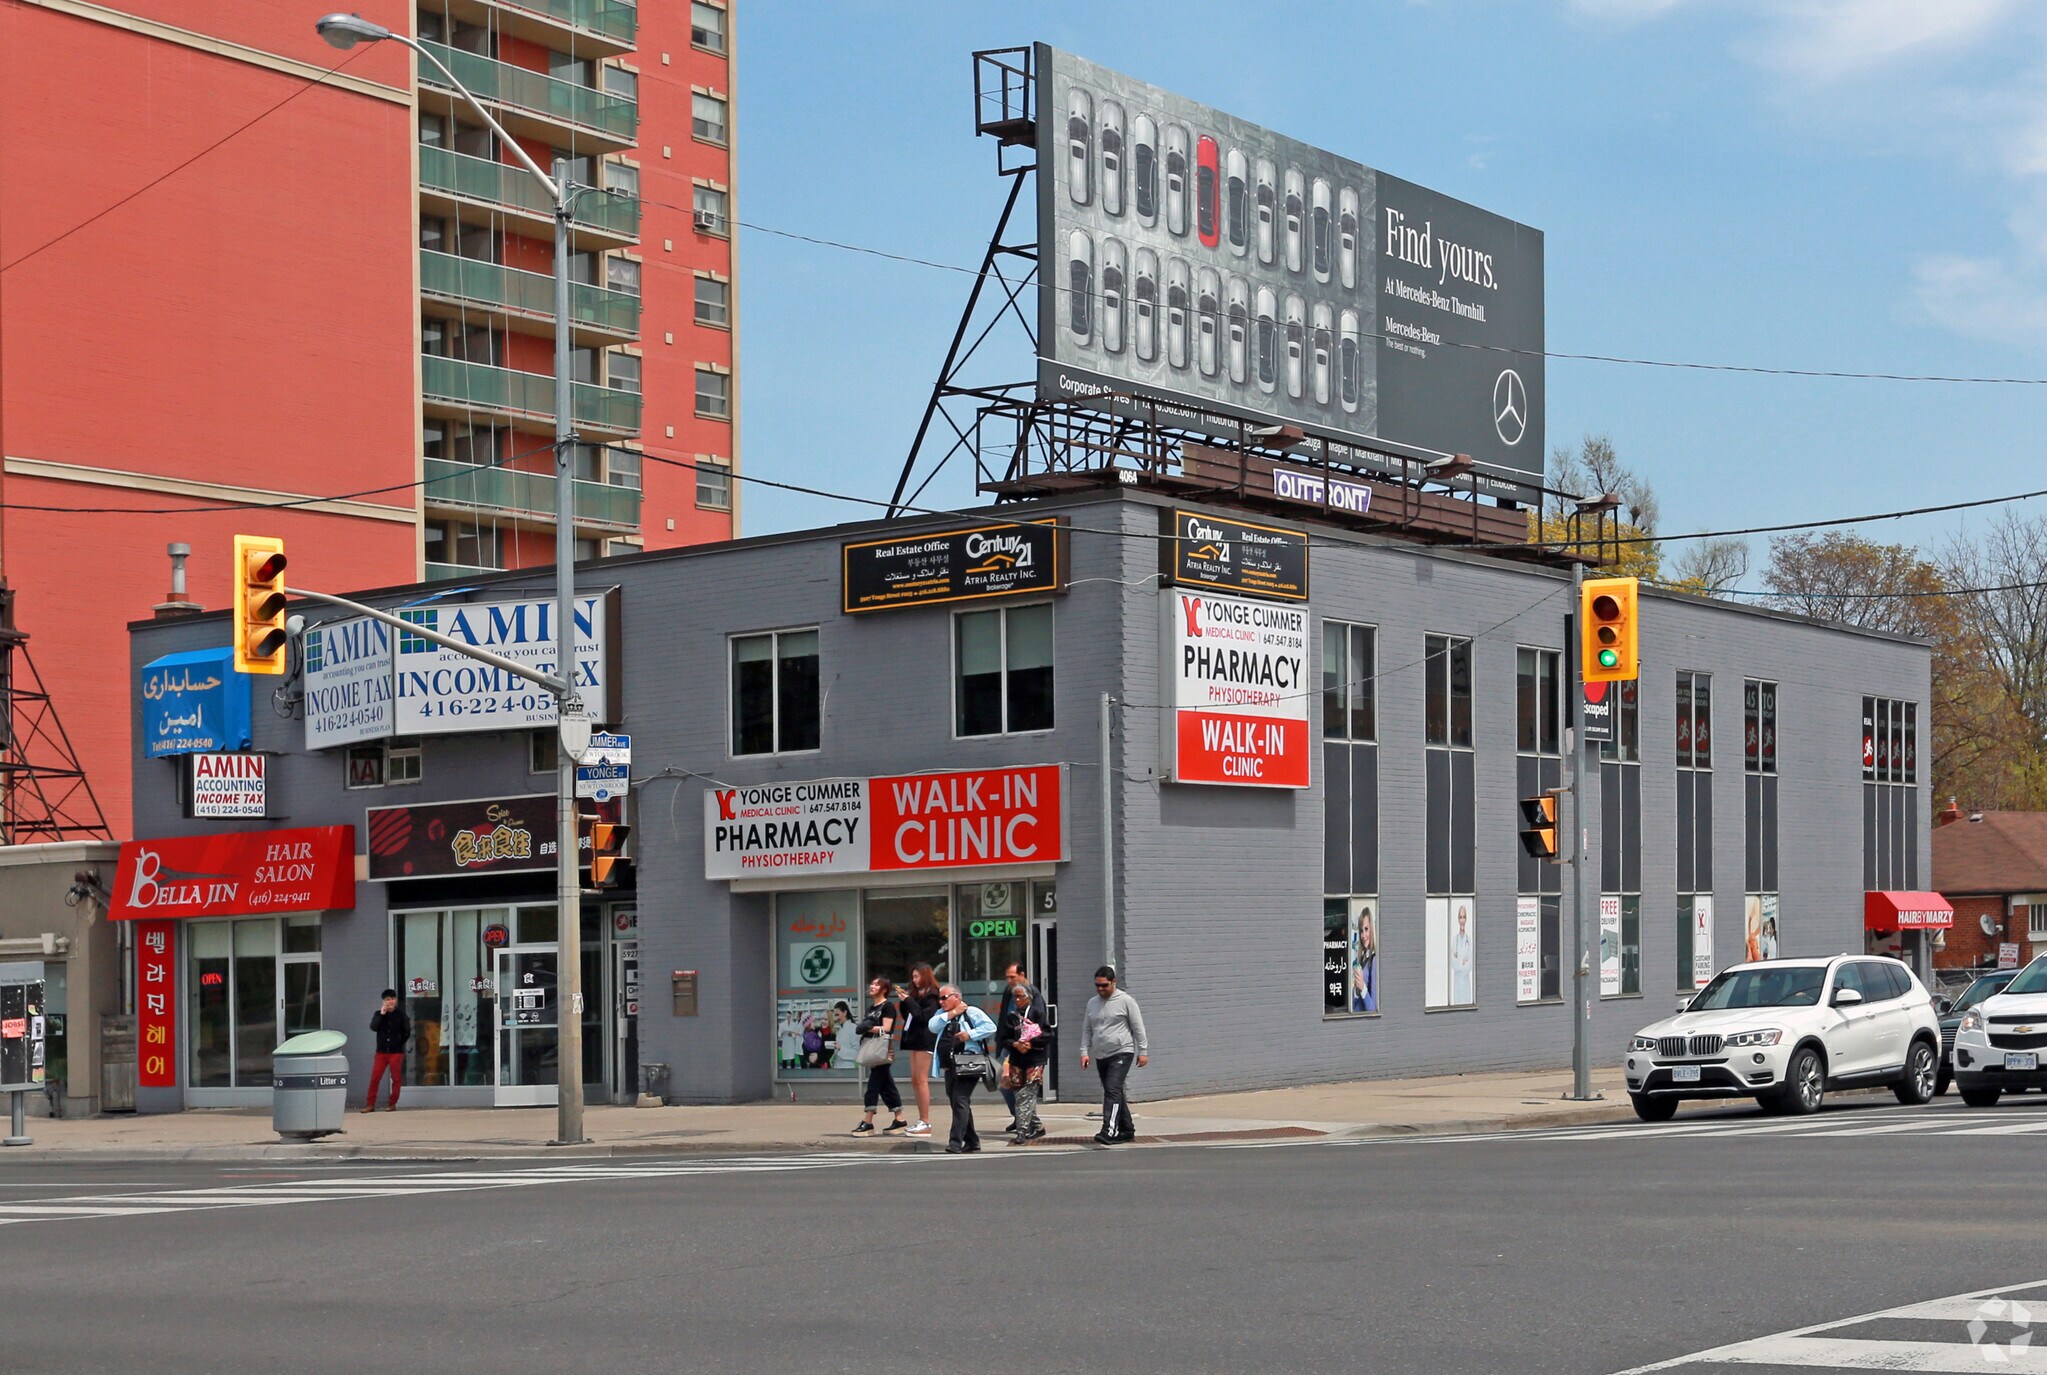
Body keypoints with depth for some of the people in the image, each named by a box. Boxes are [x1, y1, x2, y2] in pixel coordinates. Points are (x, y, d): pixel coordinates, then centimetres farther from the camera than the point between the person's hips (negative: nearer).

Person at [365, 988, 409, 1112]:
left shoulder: (401, 1016, 2)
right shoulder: (378, 1014, 6)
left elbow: (407, 1033, 6)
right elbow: (373, 1027, -11)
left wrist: (398, 1043, 1)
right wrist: (381, 1014, -15)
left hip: (396, 1052, -1)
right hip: (381, 1052, 1)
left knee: (396, 1078, 1)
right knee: (374, 1078, -4)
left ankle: (393, 1104, 9)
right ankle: (370, 1104, -2)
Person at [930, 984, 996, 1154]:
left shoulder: (972, 1012, -2)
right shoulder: (941, 1014, 17)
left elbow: (990, 1027, -10)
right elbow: (932, 1026, -2)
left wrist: (970, 1034, -17)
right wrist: (951, 1014, -6)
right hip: (949, 1067, 8)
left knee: (960, 1101, -16)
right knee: (956, 1102, 13)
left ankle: (955, 1143, -21)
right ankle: (971, 1141, 24)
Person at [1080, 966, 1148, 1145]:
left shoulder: (1125, 1001, -4)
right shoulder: (1092, 1003, 12)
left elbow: (1138, 1028, -3)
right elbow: (1087, 1030, 16)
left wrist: (1142, 1051, -5)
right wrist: (1084, 1052, 6)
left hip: (1121, 1053, -7)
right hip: (1101, 1056, 7)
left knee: (1112, 1091, -18)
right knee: (1115, 1094, 11)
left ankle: (1108, 1132, -26)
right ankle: (1127, 1130, 21)